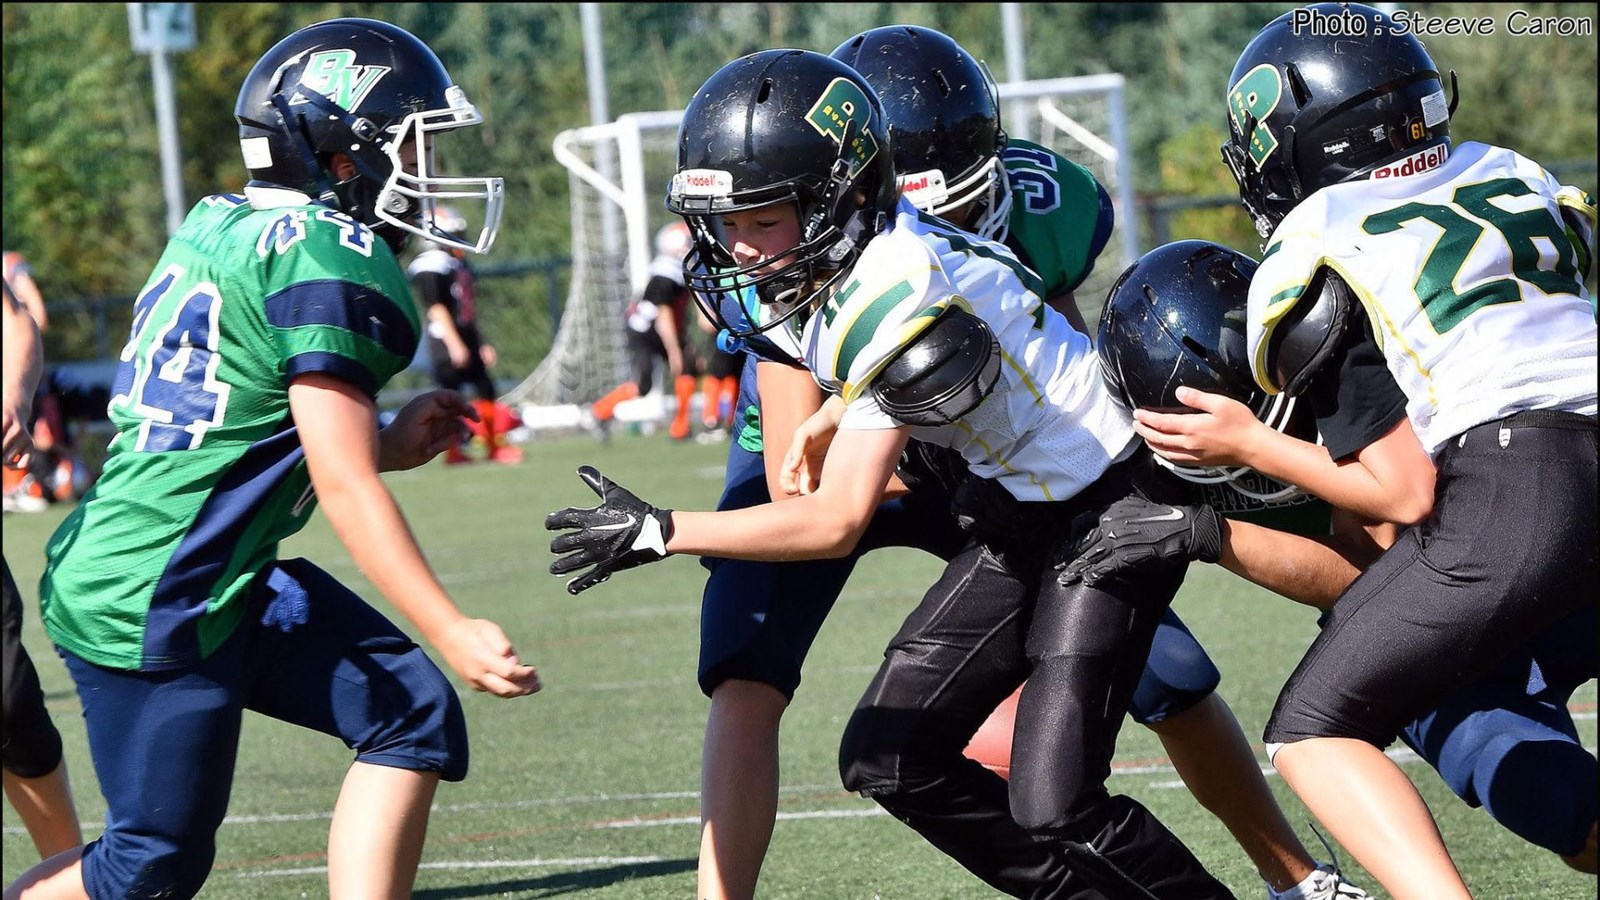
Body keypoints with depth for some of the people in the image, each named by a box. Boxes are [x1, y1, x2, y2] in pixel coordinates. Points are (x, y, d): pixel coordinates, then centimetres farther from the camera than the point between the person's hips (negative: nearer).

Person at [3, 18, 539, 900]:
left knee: (415, 717, 4)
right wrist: (454, 634, -18)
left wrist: (386, 443, 12)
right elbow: (344, 487, -19)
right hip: (155, 604, -10)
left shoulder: (223, 228, 10)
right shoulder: (333, 262, -17)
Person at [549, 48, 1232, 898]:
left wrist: (657, 532, -25)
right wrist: (834, 418, 4)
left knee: (1052, 805, -16)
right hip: (1026, 504, 10)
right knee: (888, 759, 5)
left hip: (1116, 502, -9)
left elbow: (837, 523, -27)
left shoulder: (888, 300, -30)